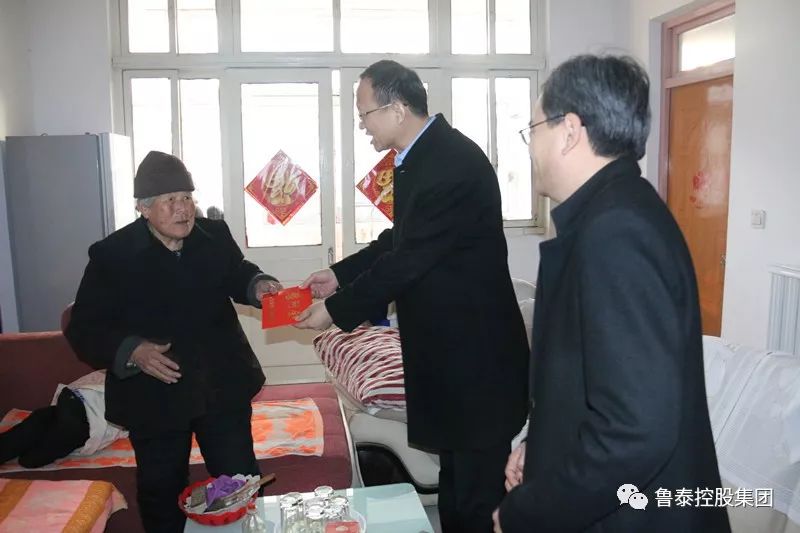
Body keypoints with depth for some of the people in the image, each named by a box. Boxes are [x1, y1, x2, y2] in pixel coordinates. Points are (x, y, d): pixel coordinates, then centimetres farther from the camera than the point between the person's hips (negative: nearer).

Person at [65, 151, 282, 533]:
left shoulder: (215, 236, -2)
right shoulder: (112, 255, -11)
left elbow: (236, 275, 17)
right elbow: (85, 330, -8)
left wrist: (257, 285, -4)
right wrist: (131, 351, -24)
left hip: (223, 387, 2)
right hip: (155, 397, -2)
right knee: (161, 494, 17)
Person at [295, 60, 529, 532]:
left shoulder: (453, 163, -24)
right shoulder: (423, 155, 7)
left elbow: (408, 260, -22)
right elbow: (401, 241, 17)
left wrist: (335, 310, -11)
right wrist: (340, 275, 11)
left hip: (474, 355, -10)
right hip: (450, 349, 10)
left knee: (478, 494, 6)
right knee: (458, 479, 24)